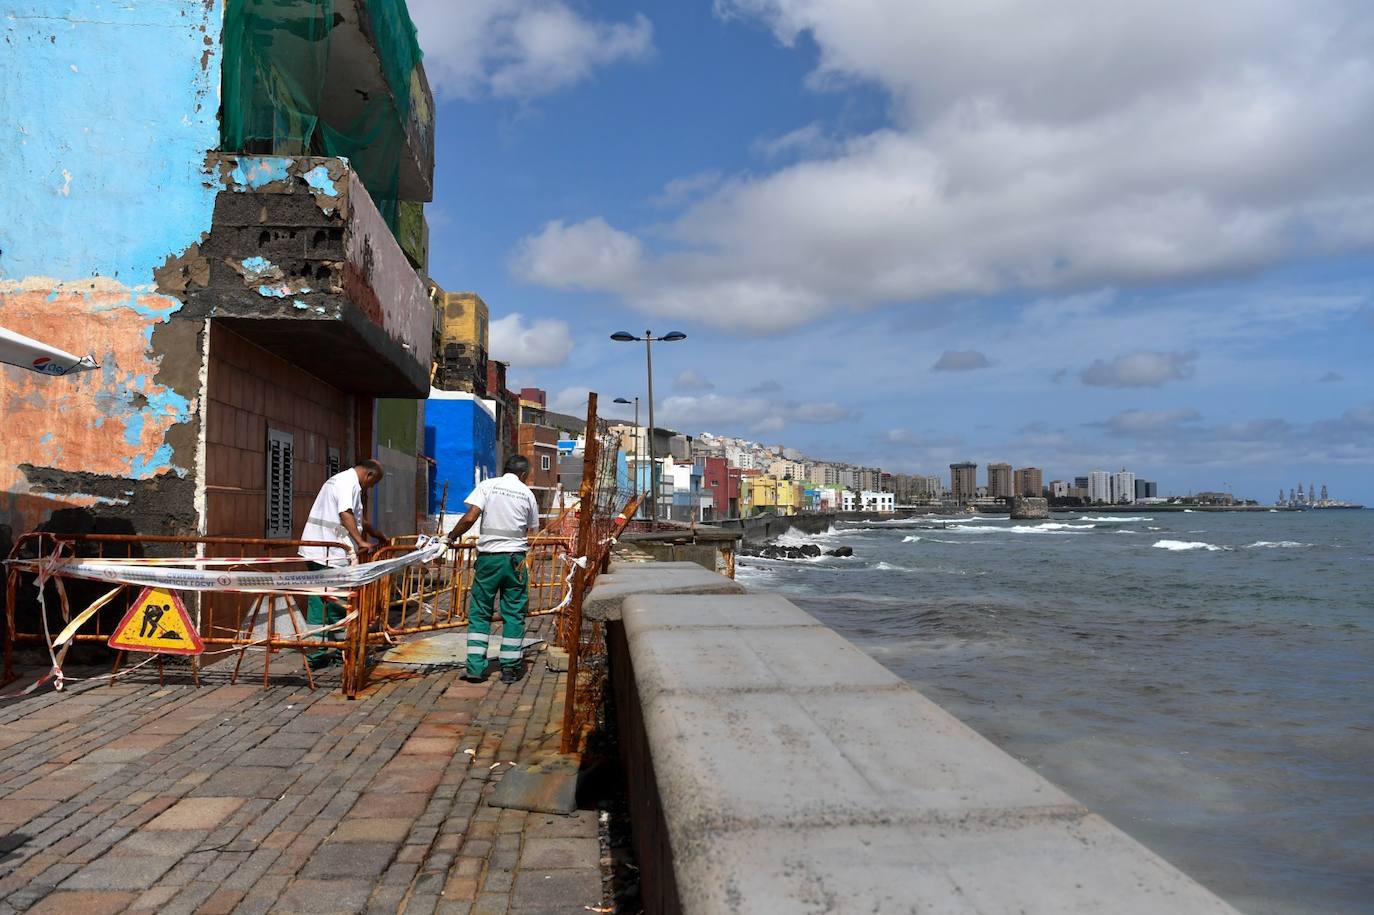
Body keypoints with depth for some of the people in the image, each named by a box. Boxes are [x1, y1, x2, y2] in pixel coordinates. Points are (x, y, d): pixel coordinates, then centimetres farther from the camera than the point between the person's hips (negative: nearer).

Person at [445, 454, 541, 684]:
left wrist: (452, 536, 4)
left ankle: (475, 667, 4)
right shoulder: (527, 494, 7)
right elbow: (531, 532, 10)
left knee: (479, 612, 7)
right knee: (514, 613, 9)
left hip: (488, 557, -1)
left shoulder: (487, 485, 0)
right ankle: (510, 667, 11)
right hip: (515, 559, 1)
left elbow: (469, 518, -11)